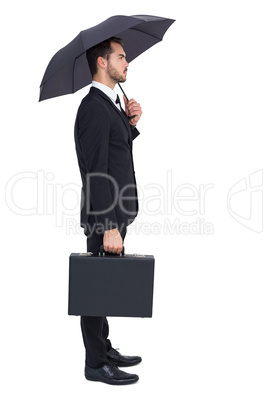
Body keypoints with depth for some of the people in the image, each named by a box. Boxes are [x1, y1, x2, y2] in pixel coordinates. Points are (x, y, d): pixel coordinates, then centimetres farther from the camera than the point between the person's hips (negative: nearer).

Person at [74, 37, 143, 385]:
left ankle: (104, 350, 31)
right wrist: (109, 226, -26)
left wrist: (130, 124, 4)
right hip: (104, 216, -10)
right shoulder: (94, 107, -18)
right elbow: (96, 171, -23)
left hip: (116, 213, 10)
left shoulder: (109, 104, 15)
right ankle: (96, 364, 12)